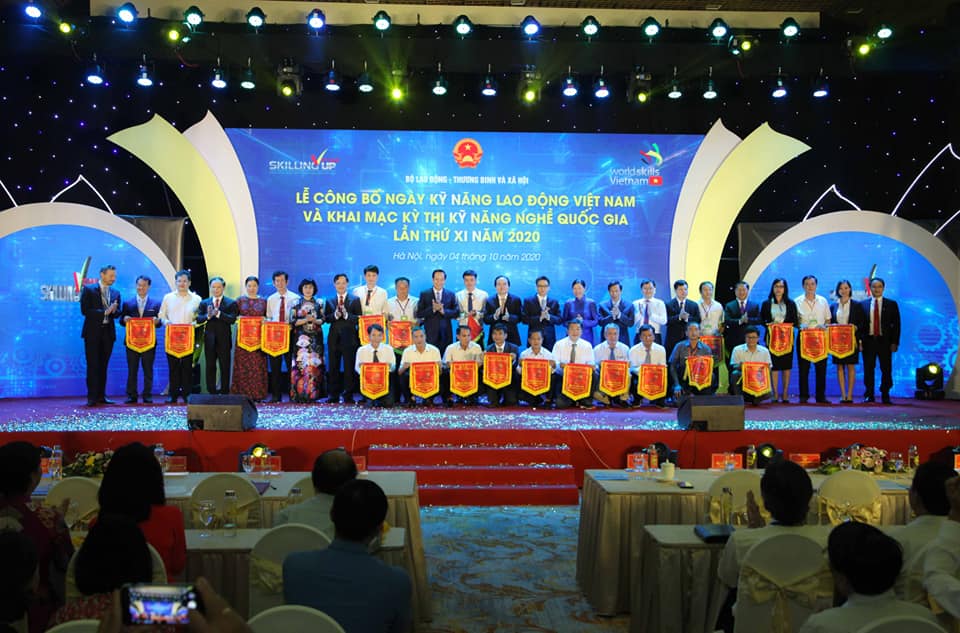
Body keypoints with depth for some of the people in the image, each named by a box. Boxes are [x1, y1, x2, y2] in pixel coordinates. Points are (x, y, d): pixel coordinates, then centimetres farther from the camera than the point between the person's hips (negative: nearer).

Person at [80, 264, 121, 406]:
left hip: (108, 332, 4)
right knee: (93, 366, -3)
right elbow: (84, 310, -9)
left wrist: (114, 310, -12)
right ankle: (92, 397, -1)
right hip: (93, 332, -4)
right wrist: (104, 312, -17)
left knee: (103, 366, 8)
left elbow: (117, 314, 10)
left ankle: (101, 396, 12)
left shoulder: (115, 293, 12)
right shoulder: (88, 290, -1)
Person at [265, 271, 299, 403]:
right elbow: (268, 317, 14)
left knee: (291, 364, 0)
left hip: (289, 334, -3)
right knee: (274, 366, 6)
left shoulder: (295, 298, -1)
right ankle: (275, 395, 12)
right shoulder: (270, 299, 12)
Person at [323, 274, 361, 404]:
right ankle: (333, 395, 11)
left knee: (349, 367, -2)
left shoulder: (355, 300, 6)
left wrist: (346, 315, -17)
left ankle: (348, 396, 4)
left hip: (349, 338, -2)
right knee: (333, 367, 4)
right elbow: (325, 318, 6)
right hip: (334, 338, 3)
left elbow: (359, 318, -3)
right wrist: (335, 315, -13)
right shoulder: (329, 301, 14)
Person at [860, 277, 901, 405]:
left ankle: (885, 396, 12)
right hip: (868, 341, 0)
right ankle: (869, 395, 10)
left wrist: (895, 342, -5)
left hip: (885, 341, 0)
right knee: (868, 370, 3)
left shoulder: (891, 304, 6)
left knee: (886, 370, 3)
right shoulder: (863, 304, 7)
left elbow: (896, 324, 3)